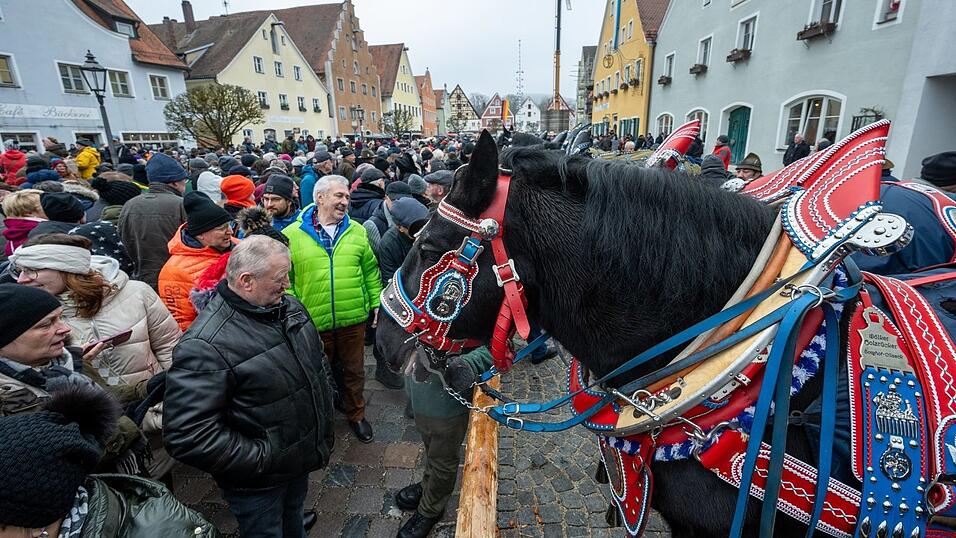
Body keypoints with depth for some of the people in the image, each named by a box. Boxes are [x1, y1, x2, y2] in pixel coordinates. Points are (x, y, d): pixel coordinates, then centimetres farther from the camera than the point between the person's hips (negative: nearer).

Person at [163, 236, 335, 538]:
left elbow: (318, 363, 9)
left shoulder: (290, 307, -5)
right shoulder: (205, 345, -30)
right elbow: (187, 435, -32)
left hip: (303, 456, 6)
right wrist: (261, 460, -24)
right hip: (258, 485, -6)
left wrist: (325, 426, 8)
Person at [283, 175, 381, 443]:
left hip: (353, 319, 2)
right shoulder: (292, 235, -7)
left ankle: (356, 414, 40)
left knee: (354, 370, 18)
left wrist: (376, 301, 4)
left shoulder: (357, 231, 2)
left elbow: (370, 270, 8)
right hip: (313, 322, -1)